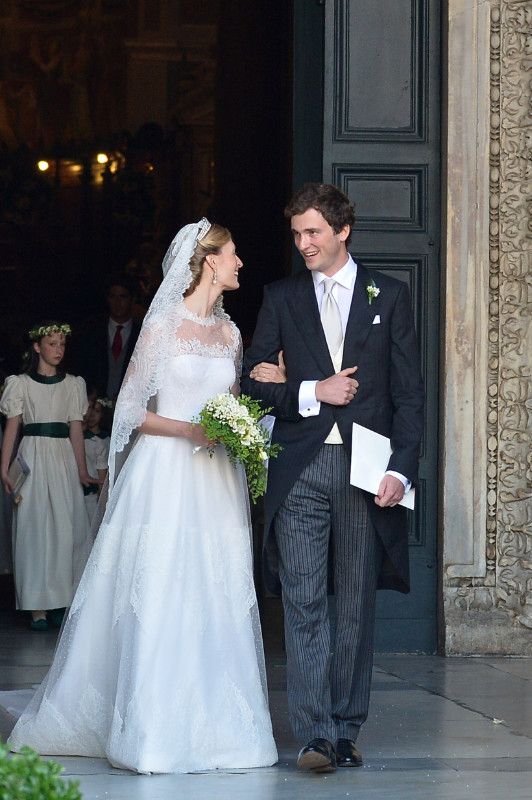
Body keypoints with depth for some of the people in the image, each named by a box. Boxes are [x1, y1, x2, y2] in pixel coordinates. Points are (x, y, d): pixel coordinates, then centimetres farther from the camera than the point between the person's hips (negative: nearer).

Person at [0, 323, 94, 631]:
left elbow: (76, 429, 8)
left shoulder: (73, 384, 11)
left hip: (64, 458, 3)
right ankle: (37, 606, -4)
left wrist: (82, 470, 1)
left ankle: (60, 601, 4)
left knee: (66, 527, -2)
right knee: (34, 526, -4)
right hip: (33, 456, -3)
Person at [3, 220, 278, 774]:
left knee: (217, 607, 3)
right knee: (158, 602, -7)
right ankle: (155, 733, -1)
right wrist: (189, 430, -16)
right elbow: (132, 411, -5)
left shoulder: (229, 332, 13)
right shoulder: (163, 327, -4)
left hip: (216, 483, 6)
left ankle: (211, 726, 9)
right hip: (164, 478, -6)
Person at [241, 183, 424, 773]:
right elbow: (254, 382, 8)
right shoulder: (281, 299, 11)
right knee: (303, 603, -6)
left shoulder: (389, 297, 8)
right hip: (301, 469, 0)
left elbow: (408, 392, 4)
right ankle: (313, 734, -7)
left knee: (356, 606, 5)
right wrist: (313, 392, -8)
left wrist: (401, 469, -6)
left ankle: (346, 729, 13)